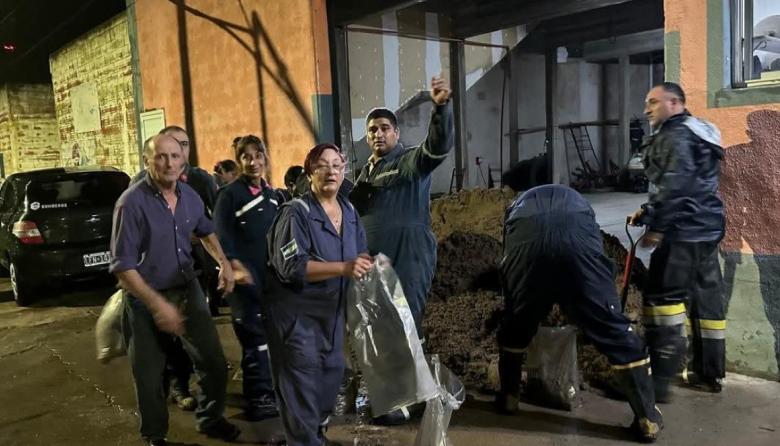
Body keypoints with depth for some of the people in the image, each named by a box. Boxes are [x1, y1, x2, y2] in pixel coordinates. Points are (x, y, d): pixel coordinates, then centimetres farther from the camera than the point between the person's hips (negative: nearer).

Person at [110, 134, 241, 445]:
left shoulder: (189, 196, -1)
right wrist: (157, 304, -26)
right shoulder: (132, 202, -20)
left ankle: (210, 419, 35)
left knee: (215, 364, 10)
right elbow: (122, 267, -20)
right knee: (150, 377, 10)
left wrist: (223, 262, 6)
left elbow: (205, 231, 21)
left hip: (188, 289, 5)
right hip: (146, 298, -5)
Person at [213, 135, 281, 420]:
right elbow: (223, 239, -11)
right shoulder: (229, 195, -7)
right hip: (247, 278, -6)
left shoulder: (272, 195, 14)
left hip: (273, 276, 7)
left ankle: (272, 389, 28)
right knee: (255, 336, -1)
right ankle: (259, 397, 11)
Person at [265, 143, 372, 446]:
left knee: (332, 372, 16)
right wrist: (343, 268, -33)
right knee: (301, 381, -5)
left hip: (331, 309, 8)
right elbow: (290, 266, -26)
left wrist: (368, 266, -12)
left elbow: (358, 257, 11)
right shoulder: (296, 213, -17)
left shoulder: (349, 212, 6)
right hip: (295, 311, -7)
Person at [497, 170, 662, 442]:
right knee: (613, 327, 12)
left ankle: (509, 398, 37)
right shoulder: (574, 198, 46)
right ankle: (648, 418, 18)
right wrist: (578, 307, 62)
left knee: (515, 327, 24)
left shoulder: (519, 204, 43)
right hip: (576, 237, 0)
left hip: (528, 239, 0)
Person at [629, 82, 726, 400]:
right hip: (705, 228, 11)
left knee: (663, 299, -10)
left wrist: (657, 226, -21)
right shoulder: (699, 134, 22)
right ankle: (709, 372, 23)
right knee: (706, 298, 13)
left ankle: (661, 379, -10)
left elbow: (675, 186, -22)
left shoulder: (675, 135, -10)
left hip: (682, 231, -11)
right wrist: (648, 212, 20)